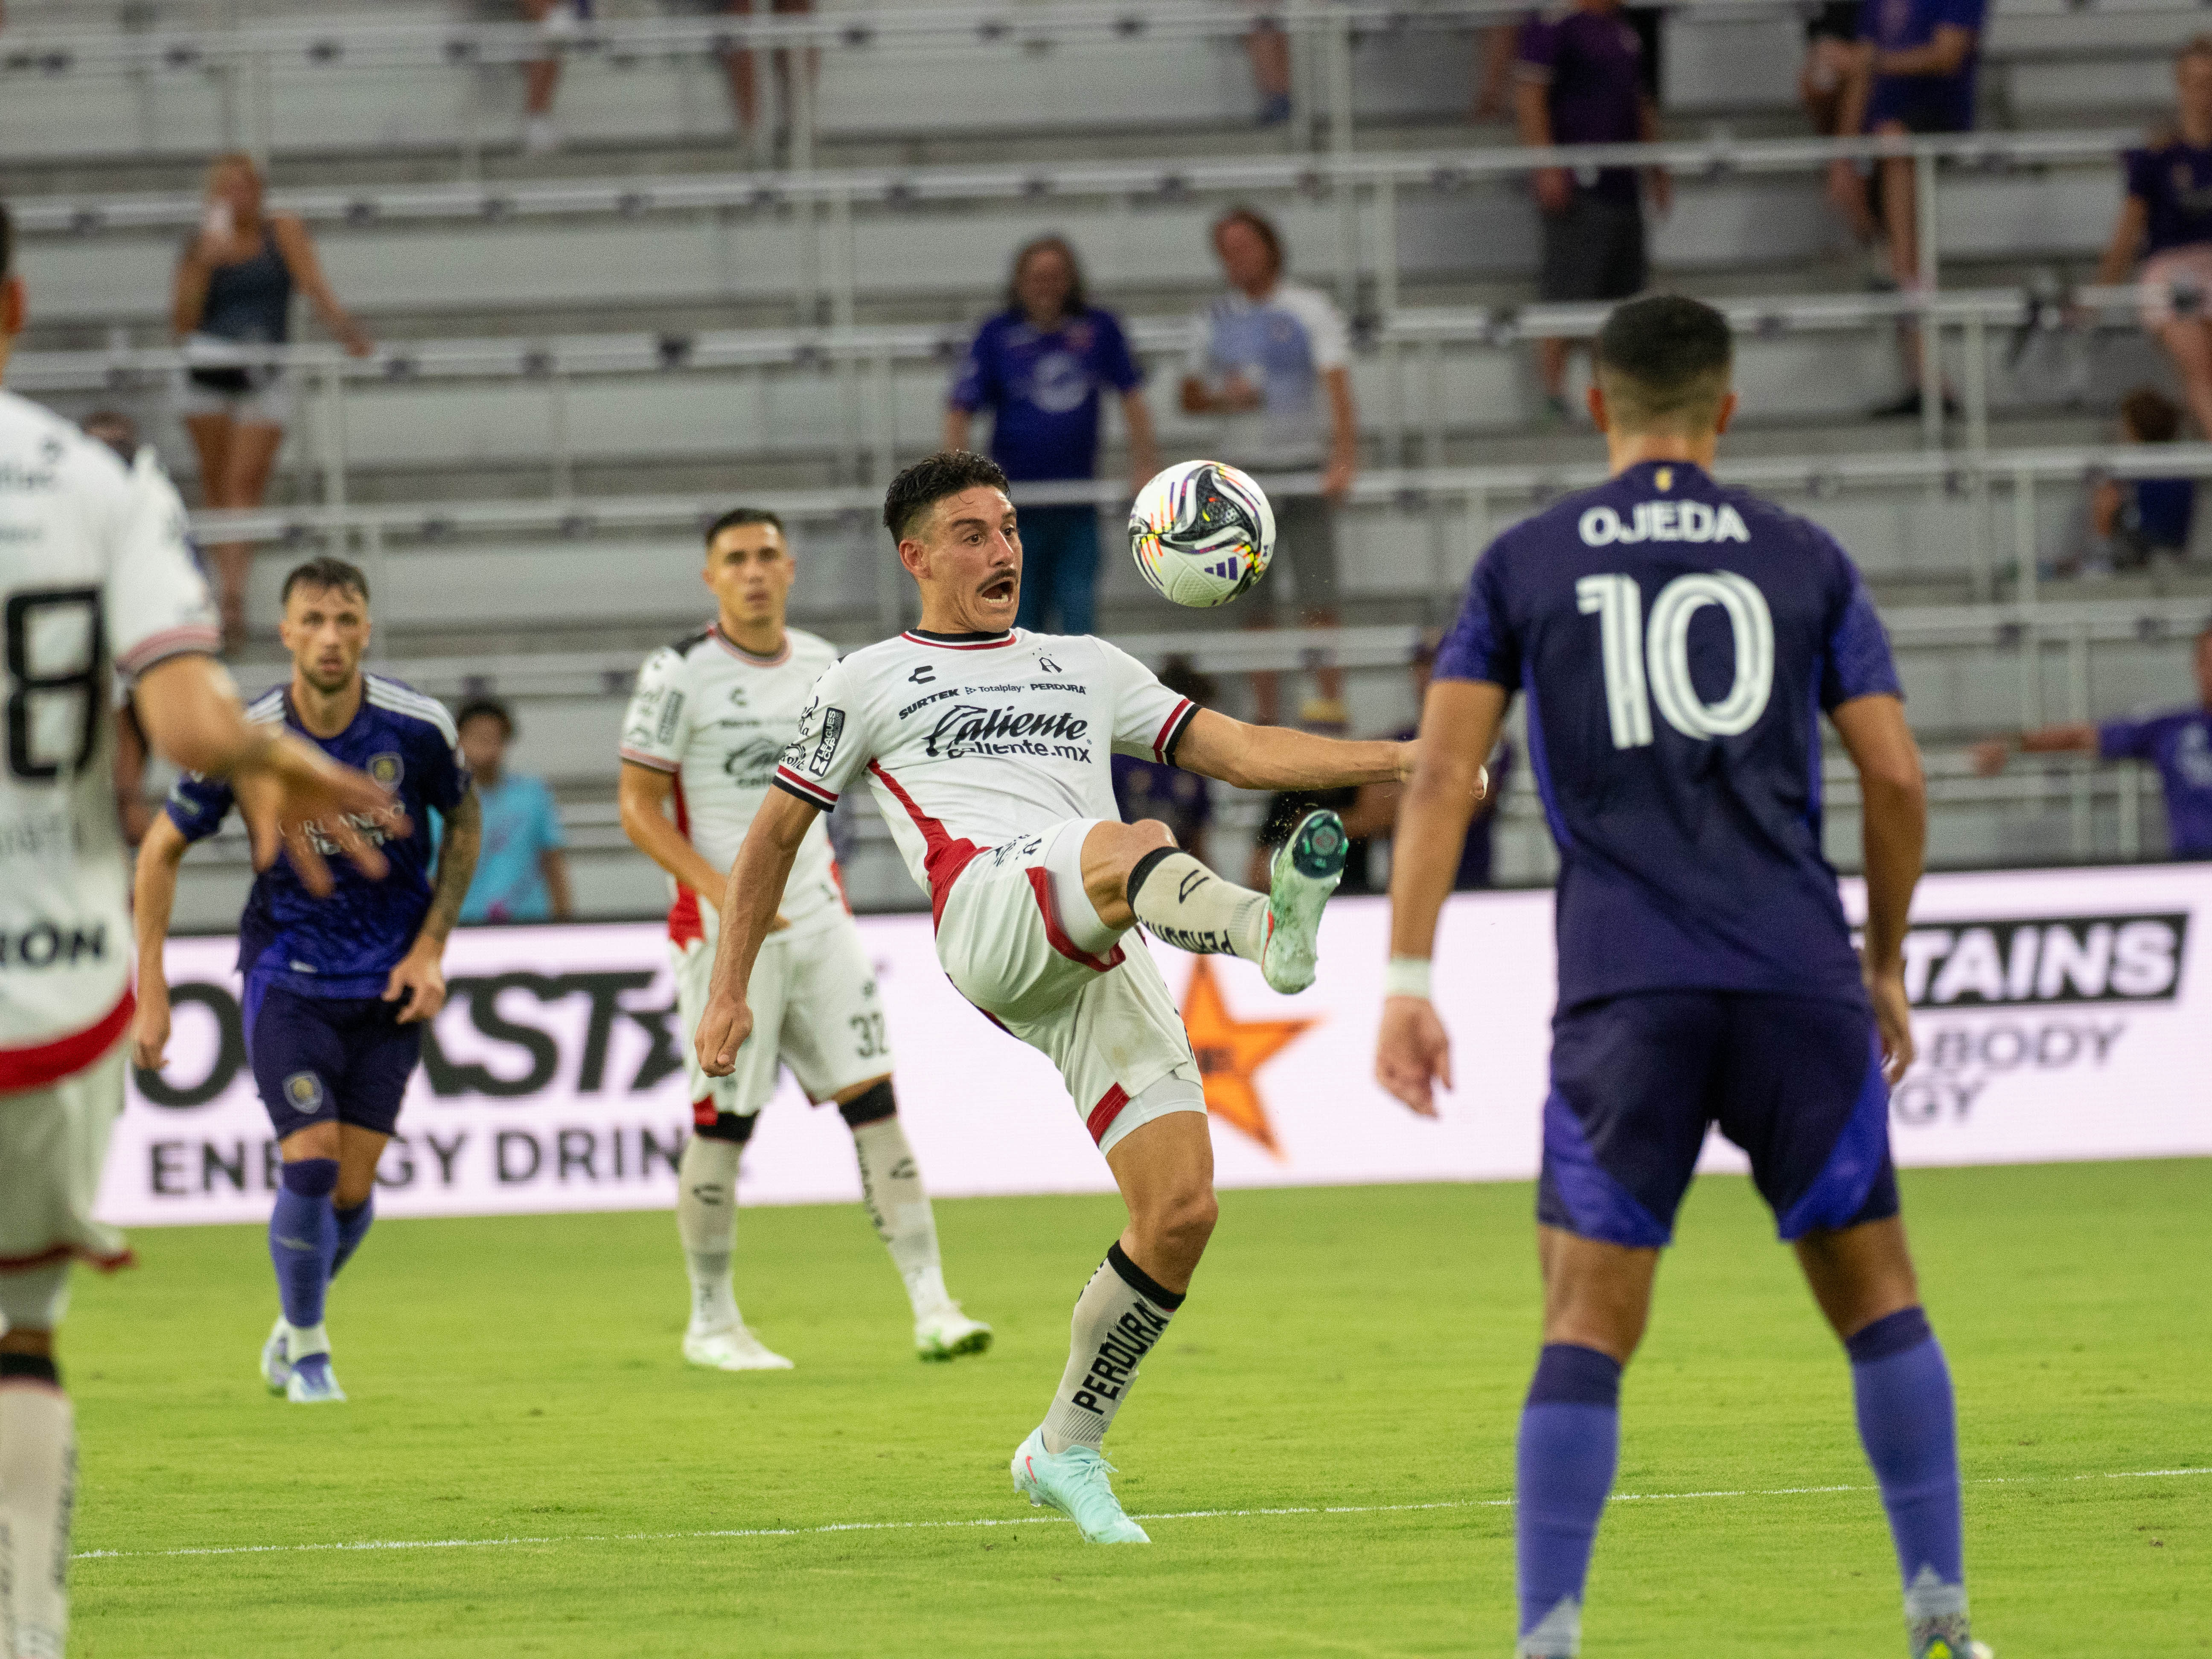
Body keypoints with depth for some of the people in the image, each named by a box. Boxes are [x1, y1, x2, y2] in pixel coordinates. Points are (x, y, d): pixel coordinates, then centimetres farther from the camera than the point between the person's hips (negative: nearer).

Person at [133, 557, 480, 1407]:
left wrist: (431, 948, 0)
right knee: (310, 1163, -14)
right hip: (286, 975, -1)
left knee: (353, 1187, 0)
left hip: (388, 983, 1)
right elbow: (162, 850, -1)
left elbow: (464, 824, 8)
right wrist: (151, 994, -3)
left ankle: (294, 1324, 29)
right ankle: (307, 1351, 9)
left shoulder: (419, 727, -12)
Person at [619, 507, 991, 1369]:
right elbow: (638, 807, -9)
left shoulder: (820, 666, 9)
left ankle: (931, 1305, -5)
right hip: (724, 932, -5)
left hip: (816, 915, 5)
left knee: (874, 1100, -4)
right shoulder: (681, 674, -8)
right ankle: (712, 1322, 12)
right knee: (724, 1122, -2)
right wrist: (724, 891, -20)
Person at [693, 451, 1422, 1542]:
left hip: (1105, 967, 5)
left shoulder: (1085, 668, 30)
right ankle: (1267, 930, -73)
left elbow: (1241, 752, 25)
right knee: (1129, 846, -38)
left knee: (1181, 1211, -8)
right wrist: (728, 995, 17)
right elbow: (775, 835, 24)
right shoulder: (870, 684, 21)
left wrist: (1401, 759, 12)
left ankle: (1066, 1453, 9)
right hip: (991, 916, -5)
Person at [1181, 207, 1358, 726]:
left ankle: (1331, 697, -3)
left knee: (1316, 599, -10)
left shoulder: (1309, 309, -2)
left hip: (1304, 468, -4)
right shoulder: (1214, 322, 10)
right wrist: (1224, 397, -7)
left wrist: (1343, 455, -26)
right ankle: (1266, 716, 7)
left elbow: (1337, 385, -12)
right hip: (1242, 470, 4)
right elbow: (1190, 397, 16)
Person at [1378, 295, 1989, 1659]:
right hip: (1799, 973, 1)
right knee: (1877, 1294, 11)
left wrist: (1407, 983, 1)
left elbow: (1443, 773, 2)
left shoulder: (1525, 564, 10)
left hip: (1623, 993, -1)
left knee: (1588, 1325, -3)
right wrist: (1886, 964, 20)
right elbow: (1896, 778, 7)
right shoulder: (1806, 561, 11)